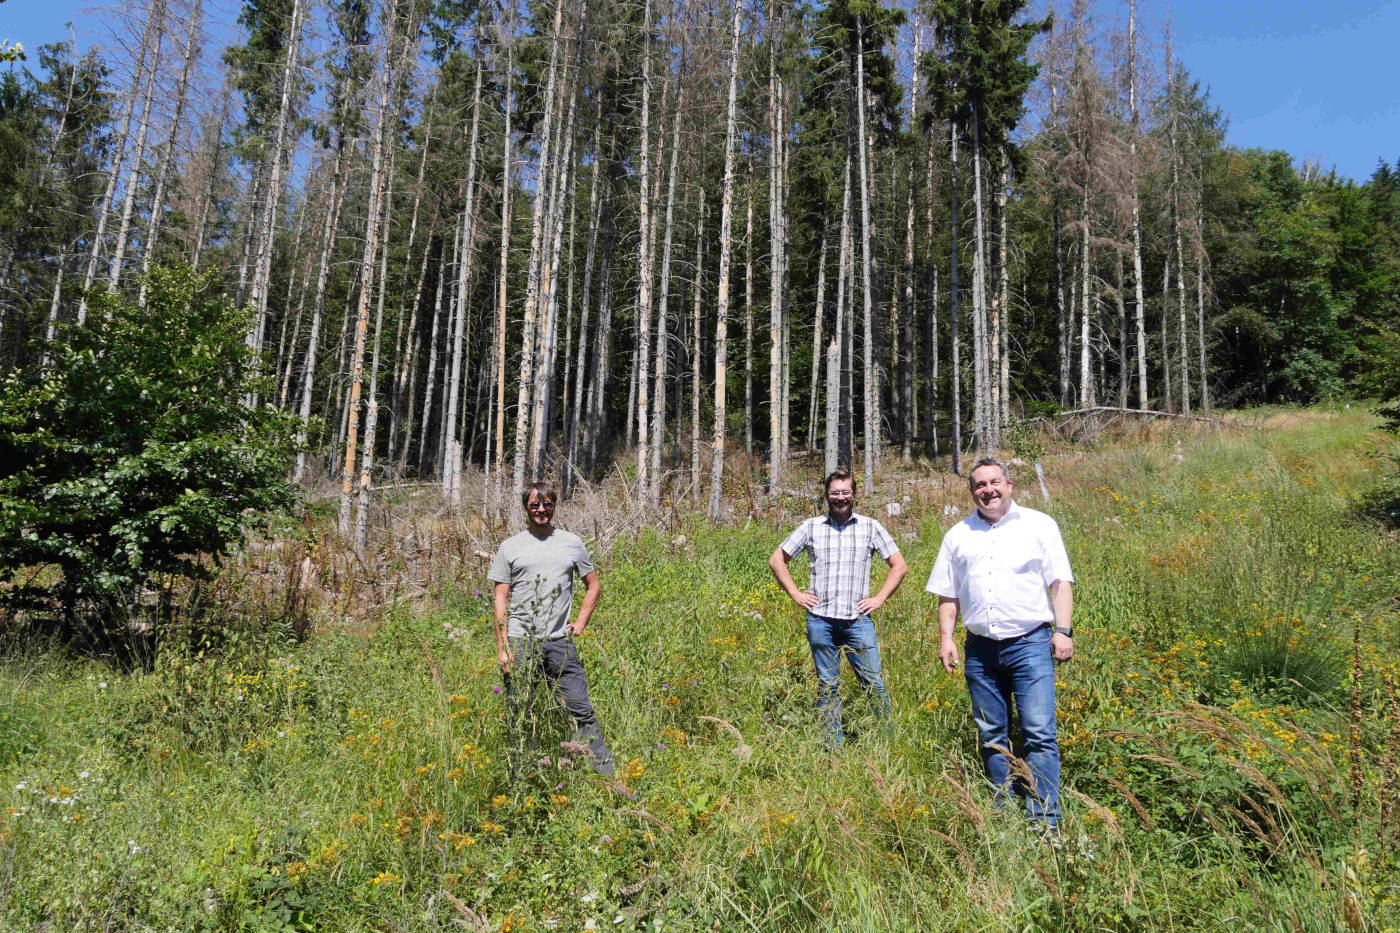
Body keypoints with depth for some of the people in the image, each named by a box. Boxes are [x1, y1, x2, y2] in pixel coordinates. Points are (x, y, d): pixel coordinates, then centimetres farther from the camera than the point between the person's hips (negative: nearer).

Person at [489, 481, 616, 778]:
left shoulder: (572, 543, 10)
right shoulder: (510, 547, 7)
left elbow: (594, 585, 20)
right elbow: (501, 599, 4)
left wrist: (580, 622, 7)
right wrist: (502, 648, -3)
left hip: (559, 642, 0)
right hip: (520, 642, 0)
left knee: (582, 711, -2)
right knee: (519, 716, 5)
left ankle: (608, 778, 3)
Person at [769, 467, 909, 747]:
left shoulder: (870, 527, 7)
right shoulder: (811, 527, 8)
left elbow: (899, 566, 11)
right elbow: (777, 560, 14)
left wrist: (879, 598, 2)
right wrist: (795, 593, 5)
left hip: (857, 619, -1)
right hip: (820, 619, 1)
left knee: (874, 683, -2)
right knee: (827, 686, 7)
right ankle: (833, 748, 16)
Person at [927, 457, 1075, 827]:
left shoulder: (1039, 525, 6)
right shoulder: (958, 535, 13)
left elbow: (1060, 583, 3)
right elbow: (947, 595, 15)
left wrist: (1063, 630, -7)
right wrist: (946, 637, 5)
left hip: (1030, 643, -3)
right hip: (980, 649, 3)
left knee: (1039, 734, -9)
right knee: (991, 736, 9)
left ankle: (1045, 821, -1)